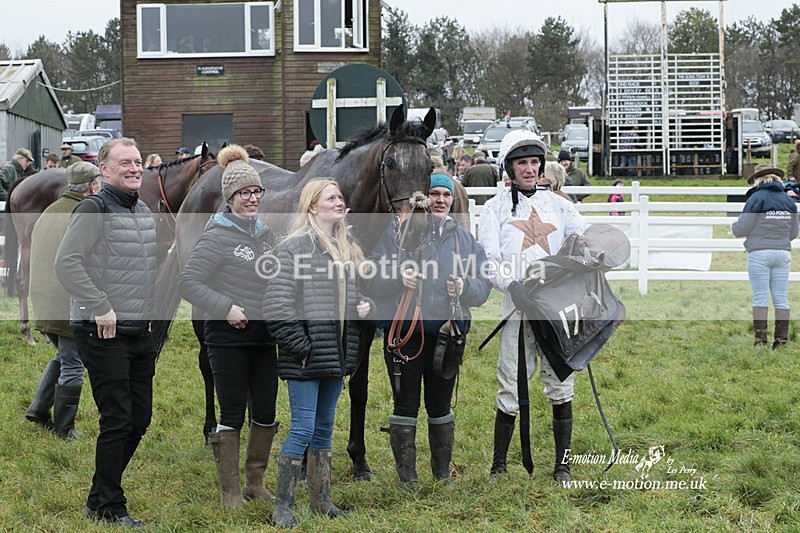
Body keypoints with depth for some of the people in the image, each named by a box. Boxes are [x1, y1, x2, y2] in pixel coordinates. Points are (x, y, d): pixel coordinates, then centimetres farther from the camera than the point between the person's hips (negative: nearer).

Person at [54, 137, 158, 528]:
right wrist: (101, 308, -20)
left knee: (140, 419, 11)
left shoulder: (144, 211, 14)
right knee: (117, 420, -6)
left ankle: (103, 495, 26)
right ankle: (107, 507, 7)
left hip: (140, 333, 8)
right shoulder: (94, 209, -12)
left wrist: (148, 312, 15)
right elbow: (66, 264, -20)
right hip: (104, 334, -8)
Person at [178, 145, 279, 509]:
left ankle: (255, 482, 24)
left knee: (266, 413, 9)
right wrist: (226, 307, -20)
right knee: (232, 414, 0)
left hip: (264, 334, 6)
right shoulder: (217, 236, -10)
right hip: (228, 335, -6)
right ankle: (230, 490, 10)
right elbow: (188, 283, -15)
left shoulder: (266, 233, 10)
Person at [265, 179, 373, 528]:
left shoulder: (348, 248, 14)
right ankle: (282, 507, 2)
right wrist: (301, 347, -17)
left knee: (324, 428, 15)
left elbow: (356, 289, 27)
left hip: (337, 355, 7)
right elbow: (277, 304, -15)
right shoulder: (294, 247, -10)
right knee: (303, 428, -7)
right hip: (305, 357, -7)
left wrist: (365, 304, 4)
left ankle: (321, 500, 25)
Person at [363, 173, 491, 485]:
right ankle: (406, 477, 8)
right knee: (406, 405, 1)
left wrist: (465, 287, -11)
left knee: (441, 406, 13)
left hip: (449, 333, 3)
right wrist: (396, 278, -22)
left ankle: (442, 474, 22)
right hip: (404, 332, -3)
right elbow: (370, 281, -4)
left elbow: (484, 287, 10)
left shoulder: (466, 240, 12)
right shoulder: (394, 233, 1)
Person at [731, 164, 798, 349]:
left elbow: (743, 229, -7)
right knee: (781, 299, 6)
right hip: (783, 253, 4)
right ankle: (782, 340, 6)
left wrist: (732, 226, 15)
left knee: (760, 298, -1)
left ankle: (760, 340, -3)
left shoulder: (757, 198, -6)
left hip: (759, 253, -4)